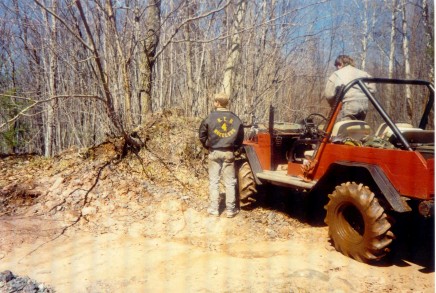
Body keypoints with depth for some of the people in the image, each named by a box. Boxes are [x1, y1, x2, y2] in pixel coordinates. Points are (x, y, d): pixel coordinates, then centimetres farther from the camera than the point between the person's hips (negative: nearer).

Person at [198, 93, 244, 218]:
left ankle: (214, 209, 9)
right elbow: (240, 137, 4)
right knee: (230, 182, 6)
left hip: (214, 152, -1)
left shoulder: (210, 117, -5)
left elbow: (202, 135, -1)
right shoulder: (235, 119, 2)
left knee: (213, 181, 7)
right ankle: (231, 209, 10)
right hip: (229, 153, 1)